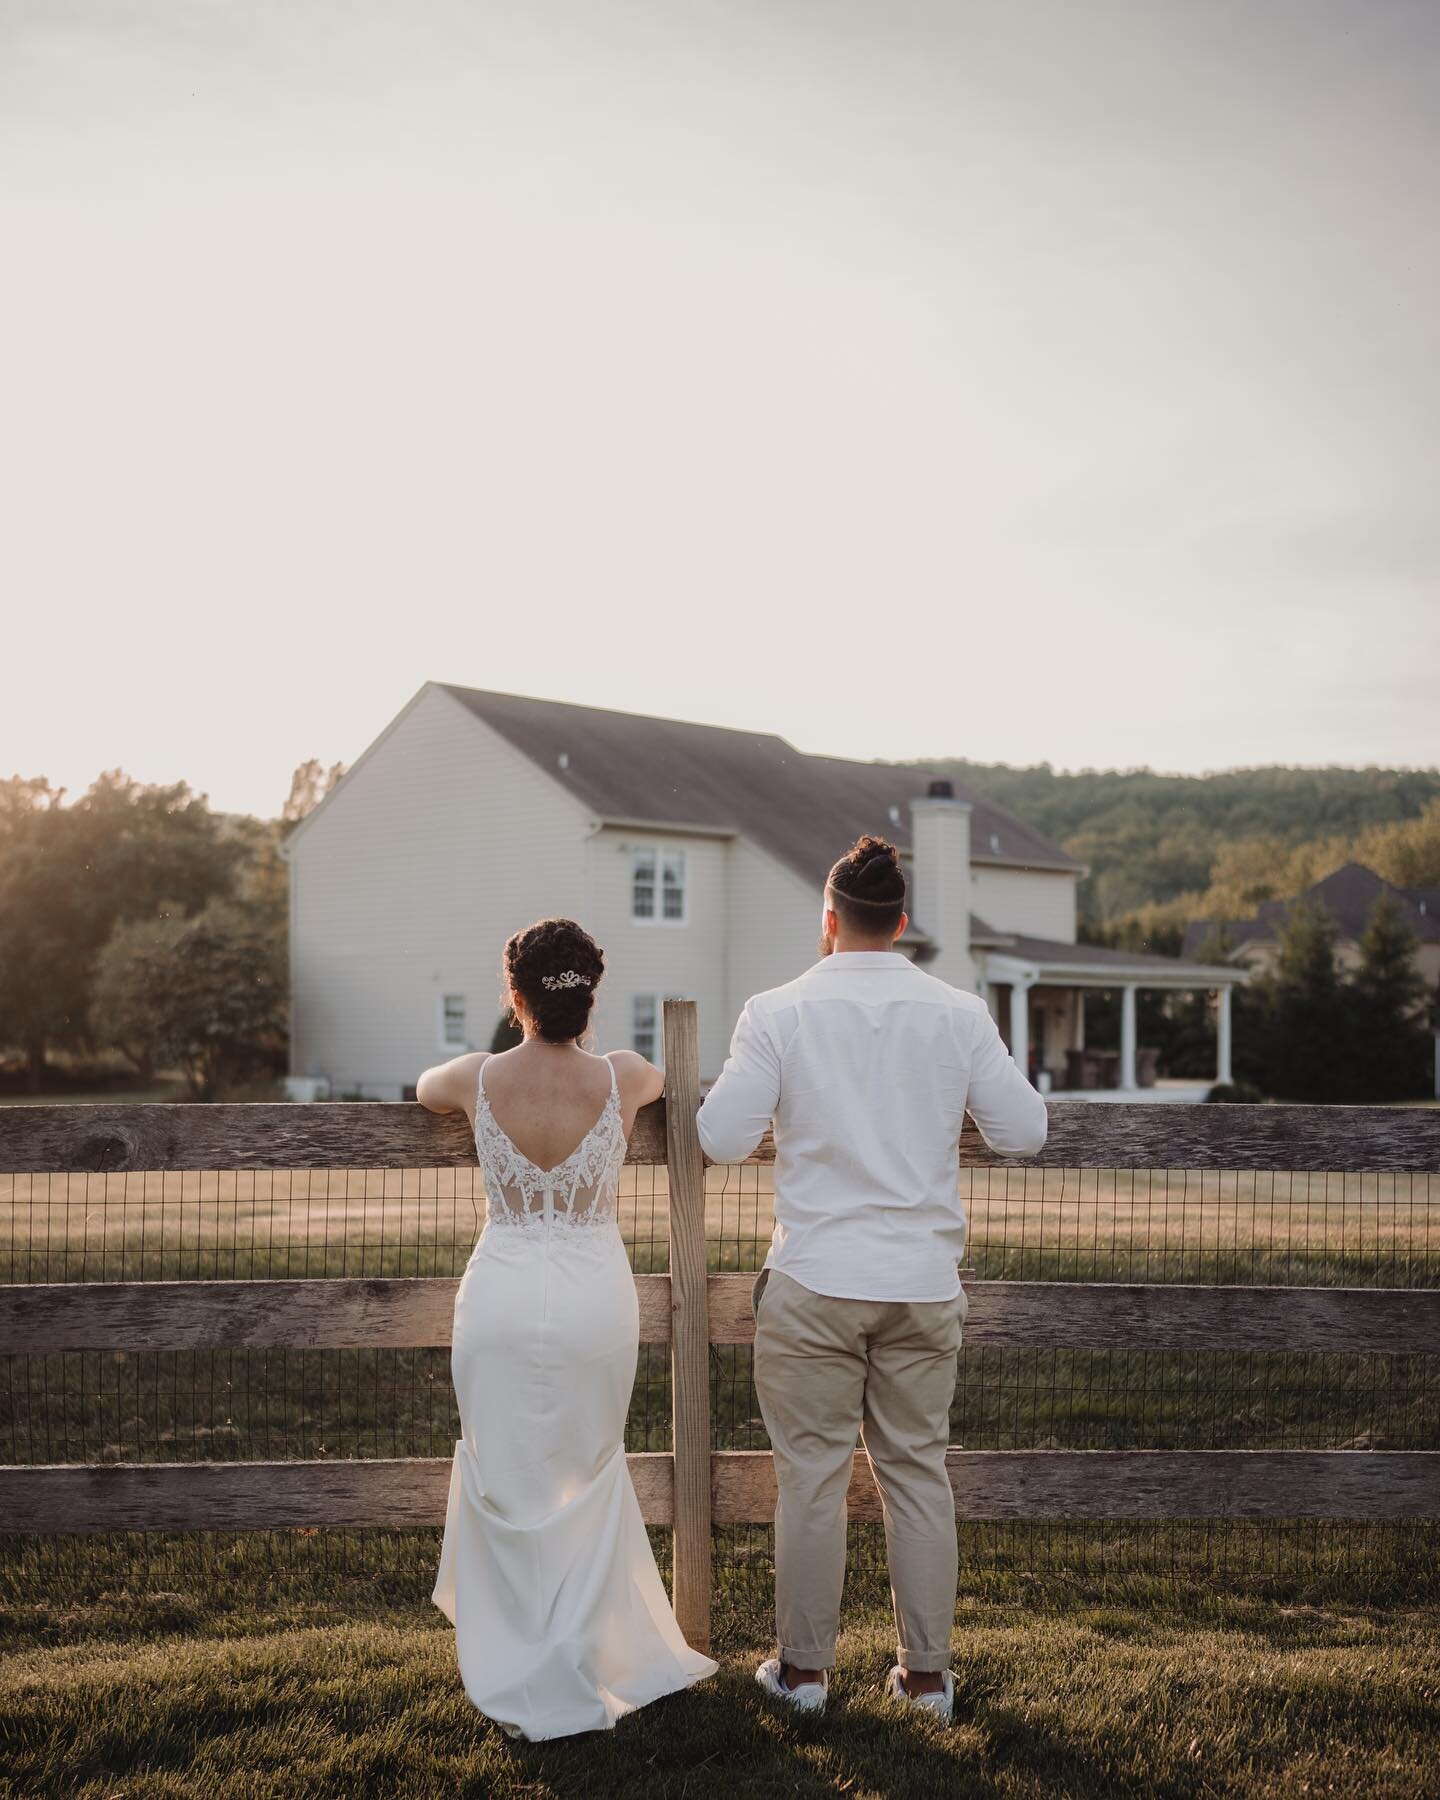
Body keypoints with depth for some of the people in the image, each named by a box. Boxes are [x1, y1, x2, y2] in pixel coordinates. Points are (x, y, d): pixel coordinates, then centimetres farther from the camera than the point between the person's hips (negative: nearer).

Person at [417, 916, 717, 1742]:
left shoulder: (478, 1078, -8)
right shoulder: (622, 1079, -8)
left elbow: (424, 1086, 18)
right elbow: (663, 1079, 19)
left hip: (503, 1294, 0)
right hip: (594, 1297, 0)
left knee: (509, 1487, 13)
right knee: (586, 1482, 18)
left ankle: (518, 1677, 21)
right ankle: (572, 1668, 26)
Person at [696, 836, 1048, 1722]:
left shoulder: (778, 1013, -7)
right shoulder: (960, 1014, 0)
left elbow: (722, 1139, -7)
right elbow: (1025, 1131, 3)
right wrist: (1000, 1059, 21)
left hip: (816, 1282, -2)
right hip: (924, 1282, 3)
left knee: (813, 1474, 8)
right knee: (919, 1472, 12)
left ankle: (805, 1666, 19)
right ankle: (927, 1673, 20)